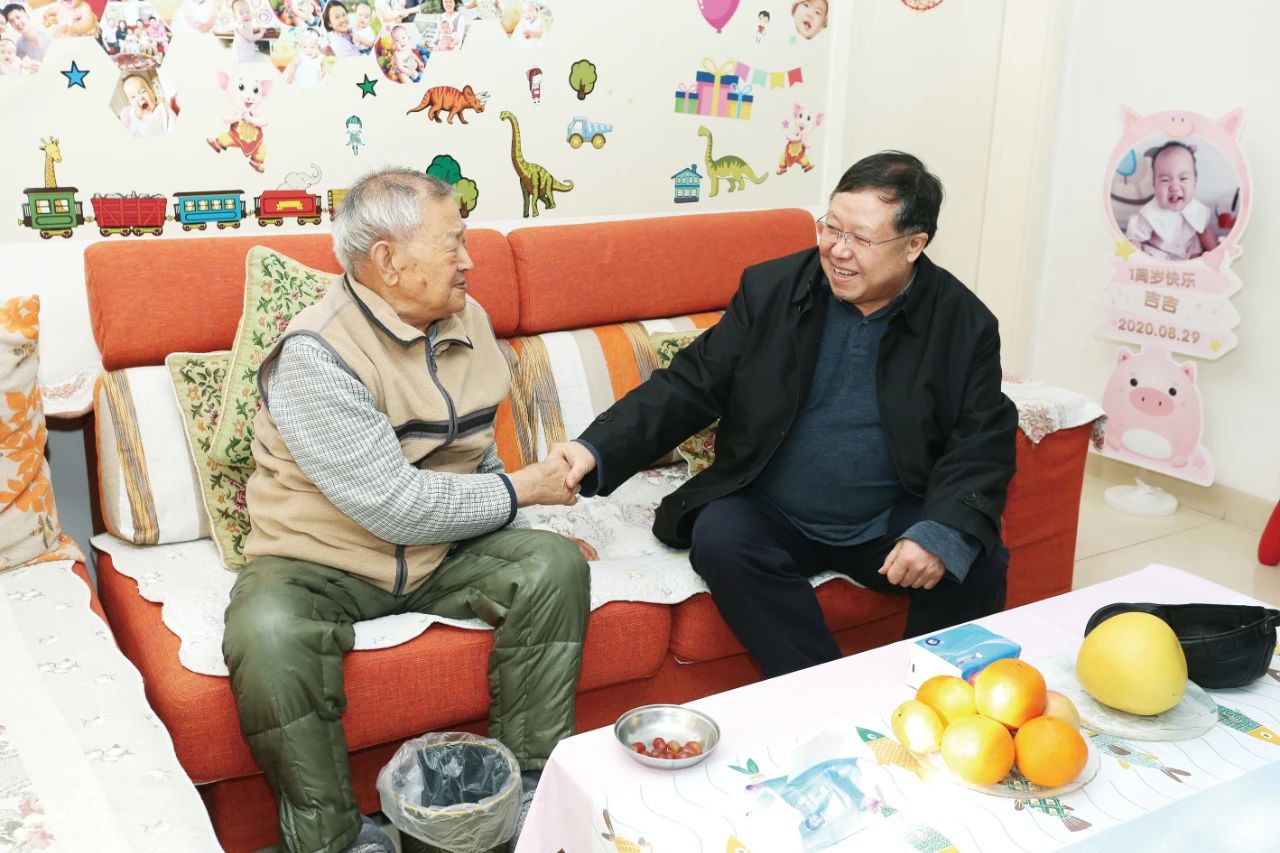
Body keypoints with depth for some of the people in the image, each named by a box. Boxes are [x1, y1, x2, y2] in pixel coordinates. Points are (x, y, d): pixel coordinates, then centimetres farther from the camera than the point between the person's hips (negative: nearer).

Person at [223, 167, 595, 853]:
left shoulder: (468, 321, 4)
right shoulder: (316, 354, -20)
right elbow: (396, 507, -25)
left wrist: (516, 538, 4)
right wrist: (518, 491, -13)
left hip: (443, 554, 6)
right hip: (321, 563, -5)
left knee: (554, 565, -18)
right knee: (268, 635, -35)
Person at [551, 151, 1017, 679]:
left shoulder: (964, 323, -3)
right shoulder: (771, 290, -2)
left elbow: (982, 443, -6)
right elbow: (690, 386, -4)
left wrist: (941, 533, -27)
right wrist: (596, 450, -20)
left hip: (889, 525, 0)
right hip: (772, 517, 1)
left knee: (978, 563, -24)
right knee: (719, 537, -29)